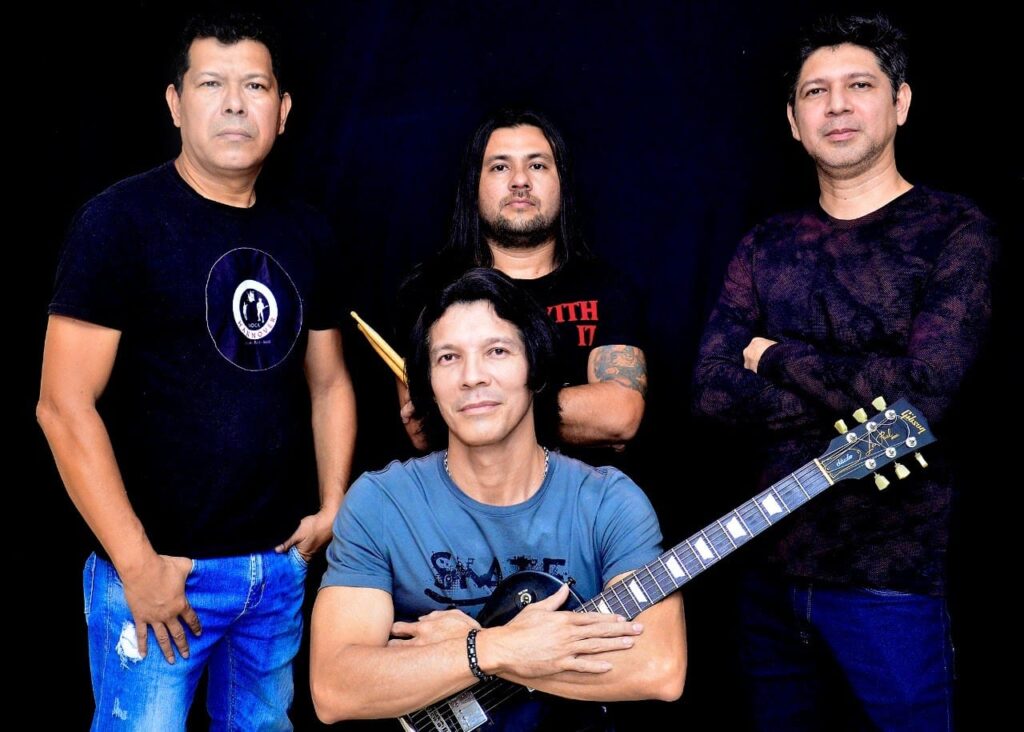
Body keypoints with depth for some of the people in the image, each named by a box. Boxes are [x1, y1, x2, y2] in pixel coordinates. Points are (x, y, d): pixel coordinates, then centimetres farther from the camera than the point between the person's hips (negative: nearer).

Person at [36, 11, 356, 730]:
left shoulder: (307, 236, 8)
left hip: (281, 561, 5)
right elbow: (65, 406, -13)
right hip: (157, 565, -5)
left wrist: (333, 508, 3)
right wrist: (137, 564, -15)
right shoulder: (121, 220, -9)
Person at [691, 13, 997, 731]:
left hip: (893, 579, -5)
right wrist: (865, 396, -14)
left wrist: (778, 358, -9)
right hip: (769, 565, 5)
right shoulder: (767, 247, 8)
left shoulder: (955, 231, -6)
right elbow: (714, 388, -4)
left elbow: (924, 391, -19)